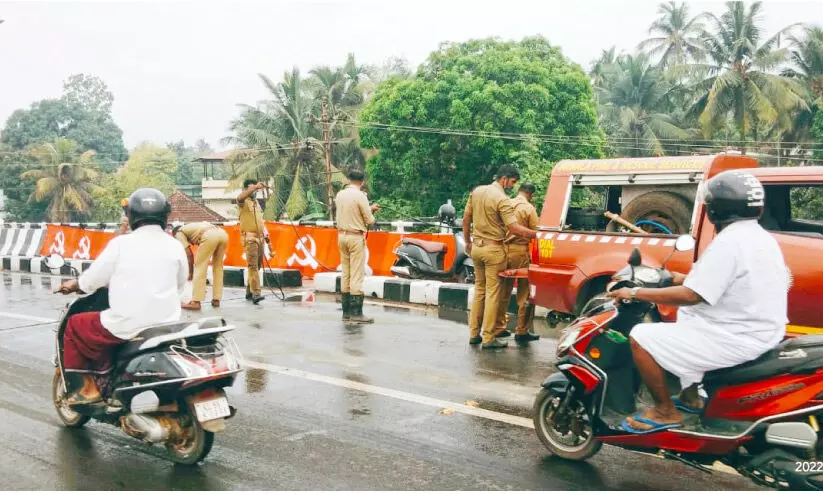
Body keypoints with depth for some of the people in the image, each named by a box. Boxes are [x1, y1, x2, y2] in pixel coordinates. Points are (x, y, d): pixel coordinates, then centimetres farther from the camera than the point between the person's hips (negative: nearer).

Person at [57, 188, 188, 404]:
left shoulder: (121, 243, -7)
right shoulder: (175, 246, 2)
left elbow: (93, 279, -1)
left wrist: (73, 284, 20)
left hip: (127, 326, -4)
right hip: (167, 326, 5)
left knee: (74, 326, 19)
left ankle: (88, 387, 16)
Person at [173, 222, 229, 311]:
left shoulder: (179, 233, 22)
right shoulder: (192, 227, 42)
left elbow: (189, 253, 12)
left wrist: (191, 272, 21)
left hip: (210, 236, -7)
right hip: (223, 233, 7)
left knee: (199, 268, 2)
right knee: (218, 267, 20)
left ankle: (195, 302, 1)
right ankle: (216, 300, 21)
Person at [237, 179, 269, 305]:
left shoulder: (257, 203, 21)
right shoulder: (244, 202, -2)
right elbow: (240, 197, -28)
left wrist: (265, 233, 18)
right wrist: (254, 187, -36)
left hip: (260, 237, 8)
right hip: (249, 237, -8)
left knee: (258, 265, 10)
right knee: (252, 265, -16)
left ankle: (249, 292, 20)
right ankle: (256, 294, -25)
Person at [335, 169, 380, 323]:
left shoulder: (340, 195, 6)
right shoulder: (360, 196, -14)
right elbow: (370, 221, -11)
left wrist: (369, 208, 21)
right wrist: (371, 212, 11)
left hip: (342, 235, 7)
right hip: (356, 237, -7)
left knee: (345, 274, 10)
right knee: (357, 275, -5)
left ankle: (346, 311, 14)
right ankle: (356, 312, -5)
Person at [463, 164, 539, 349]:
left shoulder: (477, 192, 7)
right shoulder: (502, 199, -16)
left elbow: (466, 219, 13)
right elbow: (514, 228, -21)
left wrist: (468, 242, 22)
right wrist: (538, 234, -19)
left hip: (476, 246, 7)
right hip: (493, 249, -7)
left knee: (479, 289, 16)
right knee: (493, 293, -1)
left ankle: (474, 333, 19)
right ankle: (488, 338, 1)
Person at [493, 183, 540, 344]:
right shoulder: (529, 208, -7)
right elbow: (534, 232, -9)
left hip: (504, 249, 6)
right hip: (520, 252, -5)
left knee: (503, 291, 14)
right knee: (524, 293, 3)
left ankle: (498, 328, 18)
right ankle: (522, 332, 5)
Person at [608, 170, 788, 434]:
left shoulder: (729, 242, -21)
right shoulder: (761, 237, 10)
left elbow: (691, 296, -25)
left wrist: (635, 293, -17)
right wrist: (686, 279, 25)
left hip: (738, 340, -11)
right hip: (763, 332, 11)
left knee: (640, 338, -10)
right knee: (685, 315, 33)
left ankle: (665, 412, 2)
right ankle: (691, 395, 31)